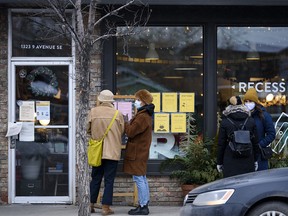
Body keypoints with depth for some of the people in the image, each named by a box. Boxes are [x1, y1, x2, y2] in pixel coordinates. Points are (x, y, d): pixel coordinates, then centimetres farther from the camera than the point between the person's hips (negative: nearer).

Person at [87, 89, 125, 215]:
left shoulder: (93, 112, -6)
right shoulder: (118, 114, -7)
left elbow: (88, 130, 2)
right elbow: (122, 132, 1)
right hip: (112, 151, -2)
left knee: (95, 178, 15)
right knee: (109, 180, 3)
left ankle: (90, 204, 18)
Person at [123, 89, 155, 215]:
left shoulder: (142, 117, -20)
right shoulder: (146, 115, 14)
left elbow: (131, 132, -20)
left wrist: (125, 123, -5)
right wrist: (128, 124, 1)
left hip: (137, 153, -11)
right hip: (141, 152, 11)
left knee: (139, 179, -6)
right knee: (142, 179, 15)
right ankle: (144, 205, 22)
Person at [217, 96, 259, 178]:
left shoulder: (225, 122, -3)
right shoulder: (251, 121, 3)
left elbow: (221, 144, 0)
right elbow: (255, 142, 7)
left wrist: (219, 162, 8)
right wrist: (255, 160, 15)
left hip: (230, 162, -2)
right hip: (248, 162, 2)